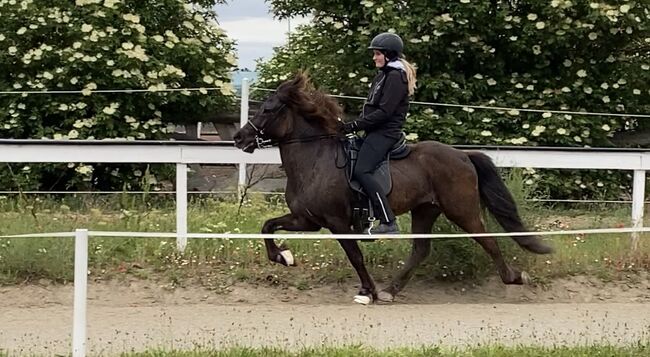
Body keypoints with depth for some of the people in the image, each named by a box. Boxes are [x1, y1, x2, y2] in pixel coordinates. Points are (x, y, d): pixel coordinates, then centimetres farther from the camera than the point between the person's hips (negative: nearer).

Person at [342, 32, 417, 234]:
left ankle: (389, 223, -27)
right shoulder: (383, 75, 20)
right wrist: (355, 123, 6)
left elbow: (384, 112, -19)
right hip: (376, 132, 11)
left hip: (385, 132, -11)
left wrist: (356, 125, -18)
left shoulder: (396, 77, -12)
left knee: (361, 172, -23)